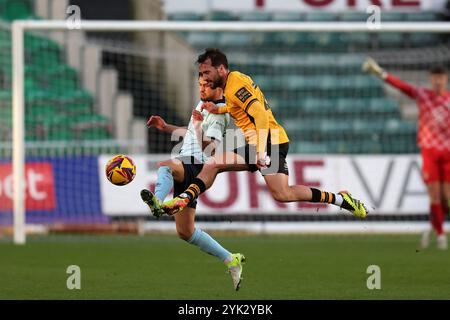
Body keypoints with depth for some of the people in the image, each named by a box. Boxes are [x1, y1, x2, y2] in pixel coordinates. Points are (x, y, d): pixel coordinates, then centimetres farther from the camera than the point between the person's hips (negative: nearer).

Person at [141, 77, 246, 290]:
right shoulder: (204, 104, 19)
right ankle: (231, 261, 17)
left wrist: (199, 124, -26)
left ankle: (157, 202, -70)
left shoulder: (218, 114, -10)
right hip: (185, 170, 9)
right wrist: (165, 127, 29)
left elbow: (207, 148, -21)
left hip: (195, 166, -9)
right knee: (185, 232, 9)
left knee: (165, 165, -41)